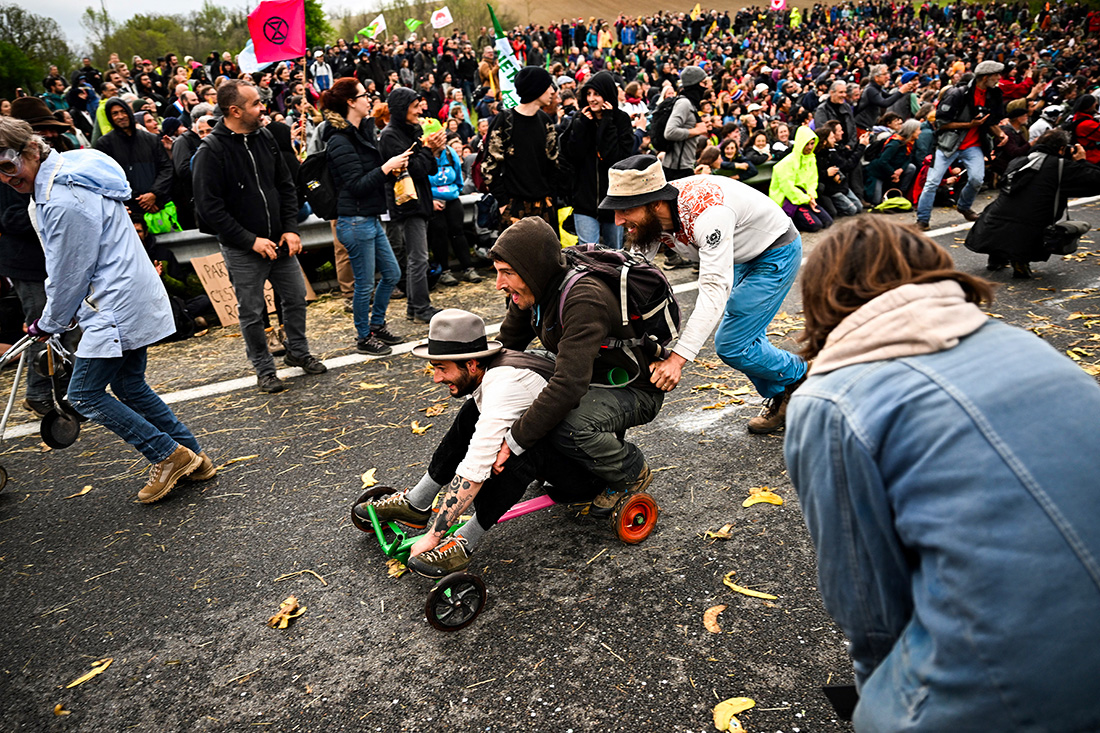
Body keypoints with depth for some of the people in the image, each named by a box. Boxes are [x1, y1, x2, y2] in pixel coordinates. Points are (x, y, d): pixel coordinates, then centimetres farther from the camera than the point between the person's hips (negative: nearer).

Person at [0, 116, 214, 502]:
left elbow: (68, 275, -14)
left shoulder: (63, 201, -21)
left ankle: (169, 456, 3)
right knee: (129, 387, 16)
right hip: (133, 298, 10)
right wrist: (65, 312, 20)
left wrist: (48, 324, 2)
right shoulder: (69, 175, 12)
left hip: (116, 309, -10)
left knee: (84, 394, -1)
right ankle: (194, 457, 20)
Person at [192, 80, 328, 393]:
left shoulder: (264, 137, 5)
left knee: (296, 297, 14)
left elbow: (286, 185, 10)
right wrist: (251, 240, -18)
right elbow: (209, 208, -16)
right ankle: (264, 369, 21)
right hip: (242, 250, -5)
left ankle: (298, 351, 35)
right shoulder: (210, 152, -14)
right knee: (252, 312, 5)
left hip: (279, 241, 6)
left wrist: (291, 228, -2)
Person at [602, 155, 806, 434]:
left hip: (776, 252, -8)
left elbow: (715, 290, -45)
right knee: (744, 336, 14)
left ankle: (800, 377, 15)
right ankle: (780, 397, 35)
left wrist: (677, 359, -51)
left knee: (732, 345, -10)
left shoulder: (707, 212, -41)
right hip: (742, 256, 8)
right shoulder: (650, 215, -17)